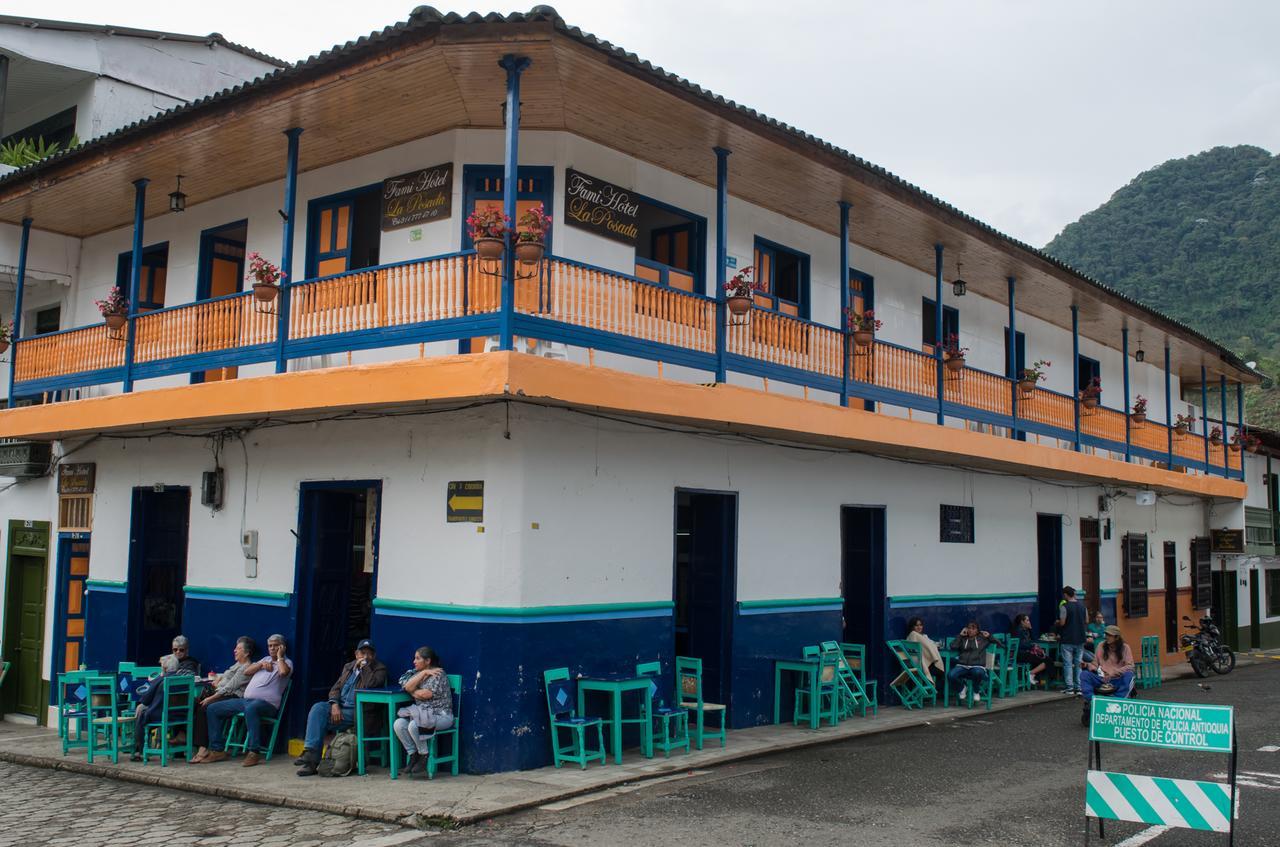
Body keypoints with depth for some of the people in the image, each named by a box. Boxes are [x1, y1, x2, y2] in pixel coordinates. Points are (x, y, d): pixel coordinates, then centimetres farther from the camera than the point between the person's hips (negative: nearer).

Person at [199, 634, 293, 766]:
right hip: (246, 700, 8)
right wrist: (261, 664, 3)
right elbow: (247, 671, 17)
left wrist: (279, 656, -6)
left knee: (250, 709, -43)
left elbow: (283, 672, -19)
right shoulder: (265, 659, 28)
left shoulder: (286, 662, 6)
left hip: (266, 703, -8)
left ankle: (254, 753, -40)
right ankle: (217, 750, 0)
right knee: (212, 709, 2)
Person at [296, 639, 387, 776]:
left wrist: (364, 666, -9)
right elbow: (336, 687, 12)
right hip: (339, 706, 6)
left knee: (320, 721, -23)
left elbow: (371, 684, -18)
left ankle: (313, 760, -22)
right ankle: (310, 752, -31)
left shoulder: (379, 669, 3)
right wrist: (334, 704, -6)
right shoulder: (348, 667, 22)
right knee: (318, 707, -25)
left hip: (357, 712, -6)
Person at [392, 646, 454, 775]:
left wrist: (413, 692, 0)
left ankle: (424, 756, -9)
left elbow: (426, 694, -18)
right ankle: (413, 755, -4)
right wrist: (423, 673, -12)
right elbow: (407, 686, -5)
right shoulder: (417, 672, 13)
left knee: (413, 726, -32)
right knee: (398, 724, -18)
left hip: (441, 715, -7)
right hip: (421, 713, 7)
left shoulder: (438, 674, -9)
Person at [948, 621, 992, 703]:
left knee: (978, 673, -40)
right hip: (962, 666, 1)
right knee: (951, 675, -31)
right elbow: (953, 646, 2)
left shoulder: (982, 639, 18)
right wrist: (960, 635, 7)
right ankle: (961, 688, 4)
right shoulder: (963, 639, 19)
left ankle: (976, 692, -8)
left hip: (977, 666, -1)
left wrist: (989, 636, 8)